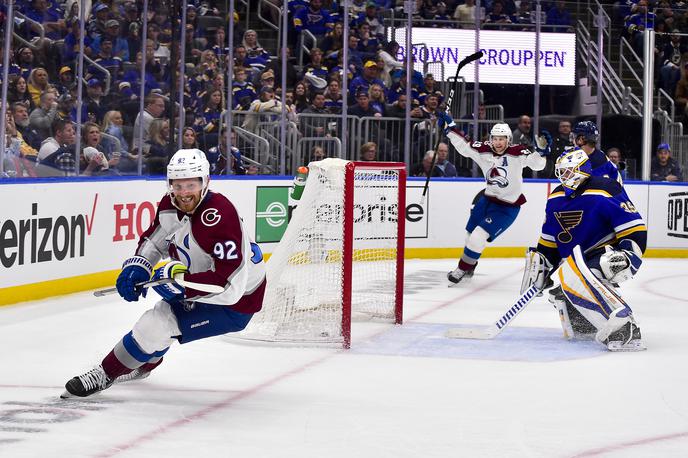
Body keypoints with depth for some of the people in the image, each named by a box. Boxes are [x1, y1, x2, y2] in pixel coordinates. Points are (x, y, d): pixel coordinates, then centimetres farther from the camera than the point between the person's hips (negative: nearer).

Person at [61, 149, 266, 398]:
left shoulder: (219, 219, -34)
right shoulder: (171, 205, -7)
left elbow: (230, 284, -37)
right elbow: (153, 238, 11)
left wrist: (179, 281, -32)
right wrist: (136, 267, -9)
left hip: (237, 300, -9)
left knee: (156, 324, -15)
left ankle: (106, 374, 4)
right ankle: (145, 365, 56)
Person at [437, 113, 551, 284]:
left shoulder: (517, 153, -21)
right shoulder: (484, 150, -7)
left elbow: (536, 164, -28)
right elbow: (463, 147, 2)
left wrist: (541, 150, -47)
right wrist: (449, 128, -5)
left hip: (508, 207, -6)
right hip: (488, 199, 6)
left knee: (478, 237, -13)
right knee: (470, 235, 19)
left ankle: (463, 269, 8)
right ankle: (468, 267, 45)